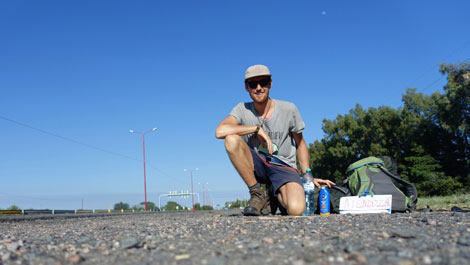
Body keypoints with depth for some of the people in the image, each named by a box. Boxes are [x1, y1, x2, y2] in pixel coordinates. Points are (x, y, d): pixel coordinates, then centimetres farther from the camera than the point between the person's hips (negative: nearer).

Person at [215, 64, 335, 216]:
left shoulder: (288, 109, -4)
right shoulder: (243, 110, -4)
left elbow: (300, 144, 8)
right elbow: (220, 131, -24)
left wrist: (307, 175, -1)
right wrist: (257, 128, -21)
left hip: (284, 167, -1)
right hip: (256, 165, 1)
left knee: (296, 209, -31)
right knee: (231, 139, -29)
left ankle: (275, 195, 9)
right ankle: (257, 194, -13)